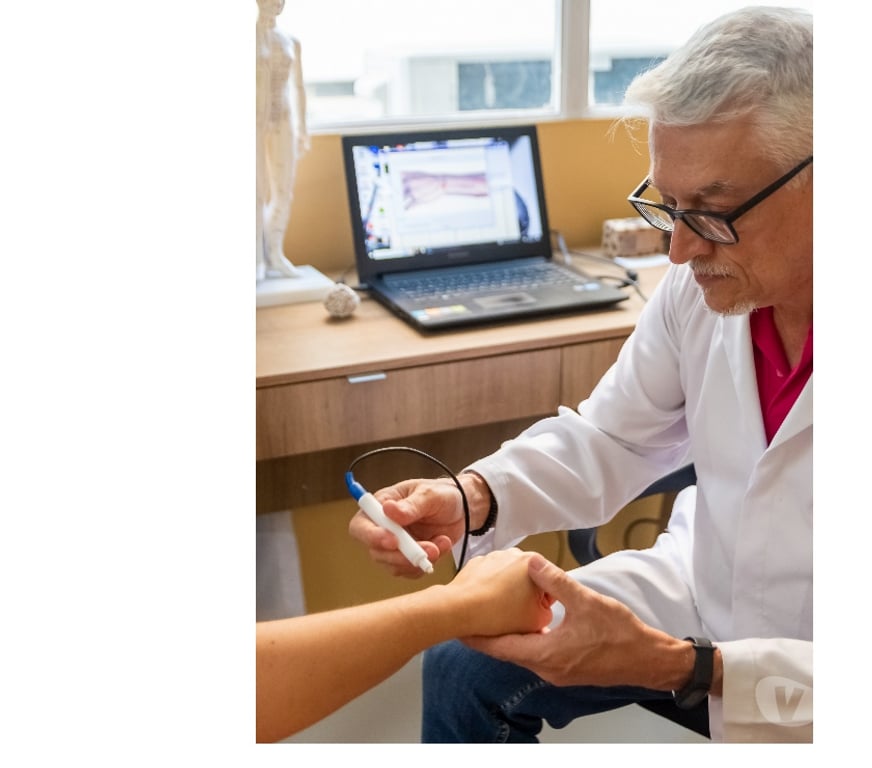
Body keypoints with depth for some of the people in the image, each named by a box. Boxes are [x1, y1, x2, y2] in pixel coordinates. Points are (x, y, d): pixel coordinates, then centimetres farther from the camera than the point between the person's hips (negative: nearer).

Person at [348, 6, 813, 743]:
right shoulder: (704, 281, -12)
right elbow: (608, 438, -1)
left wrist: (687, 669, -34)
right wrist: (471, 496, -17)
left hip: (795, 667, -4)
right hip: (701, 589, 5)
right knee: (461, 667, 1)